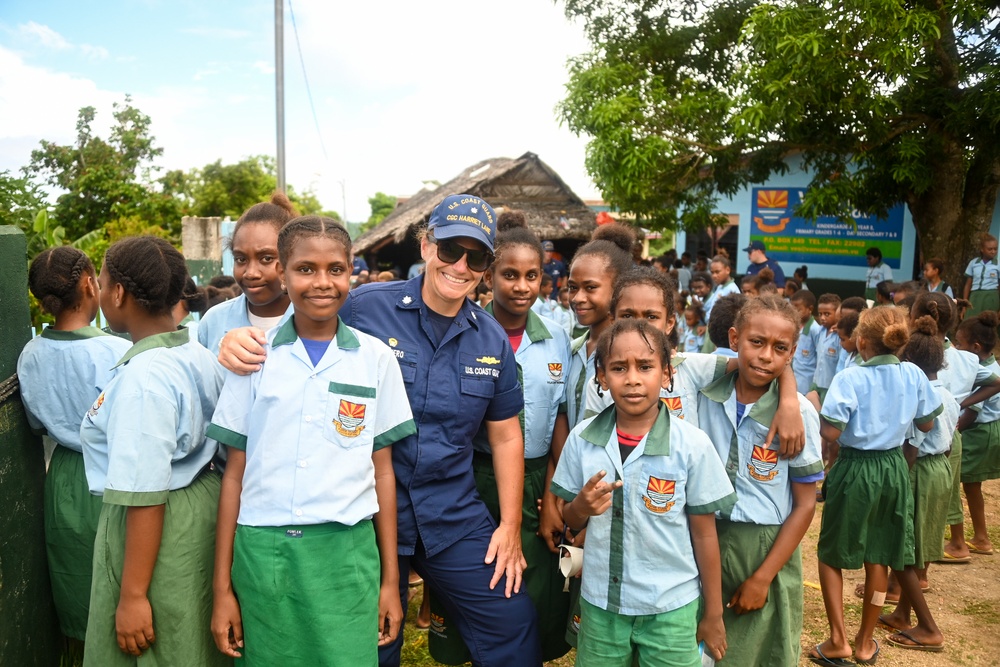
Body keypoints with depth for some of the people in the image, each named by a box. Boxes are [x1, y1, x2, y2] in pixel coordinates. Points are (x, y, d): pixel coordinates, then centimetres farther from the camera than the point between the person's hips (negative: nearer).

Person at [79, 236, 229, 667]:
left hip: (160, 530, -8)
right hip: (203, 507, 8)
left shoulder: (141, 377, -22)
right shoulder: (200, 356, 3)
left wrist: (133, 595, -17)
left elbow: (144, 497, -23)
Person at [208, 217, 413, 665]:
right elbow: (235, 474, 5)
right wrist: (222, 585, 4)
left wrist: (390, 579, 4)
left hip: (346, 553, 0)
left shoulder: (376, 358, 2)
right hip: (262, 552, 1)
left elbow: (382, 470, 5)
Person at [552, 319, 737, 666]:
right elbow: (571, 520, 5)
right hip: (600, 603, 2)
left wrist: (713, 614, 3)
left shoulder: (692, 444, -14)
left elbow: (704, 533, -5)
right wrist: (582, 506, -18)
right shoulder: (581, 438, -8)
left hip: (671, 609, -2)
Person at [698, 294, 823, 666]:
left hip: (767, 549, -2)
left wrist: (762, 578, -10)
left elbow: (805, 505, -7)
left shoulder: (799, 413, -12)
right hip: (704, 542, 2)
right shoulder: (705, 392, -6)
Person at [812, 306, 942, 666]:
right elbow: (926, 424, 9)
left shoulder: (850, 378, -19)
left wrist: (816, 411, -4)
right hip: (894, 469, 5)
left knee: (831, 554, 13)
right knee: (878, 558, 15)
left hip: (854, 471, -5)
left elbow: (830, 432, -23)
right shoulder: (914, 375, -3)